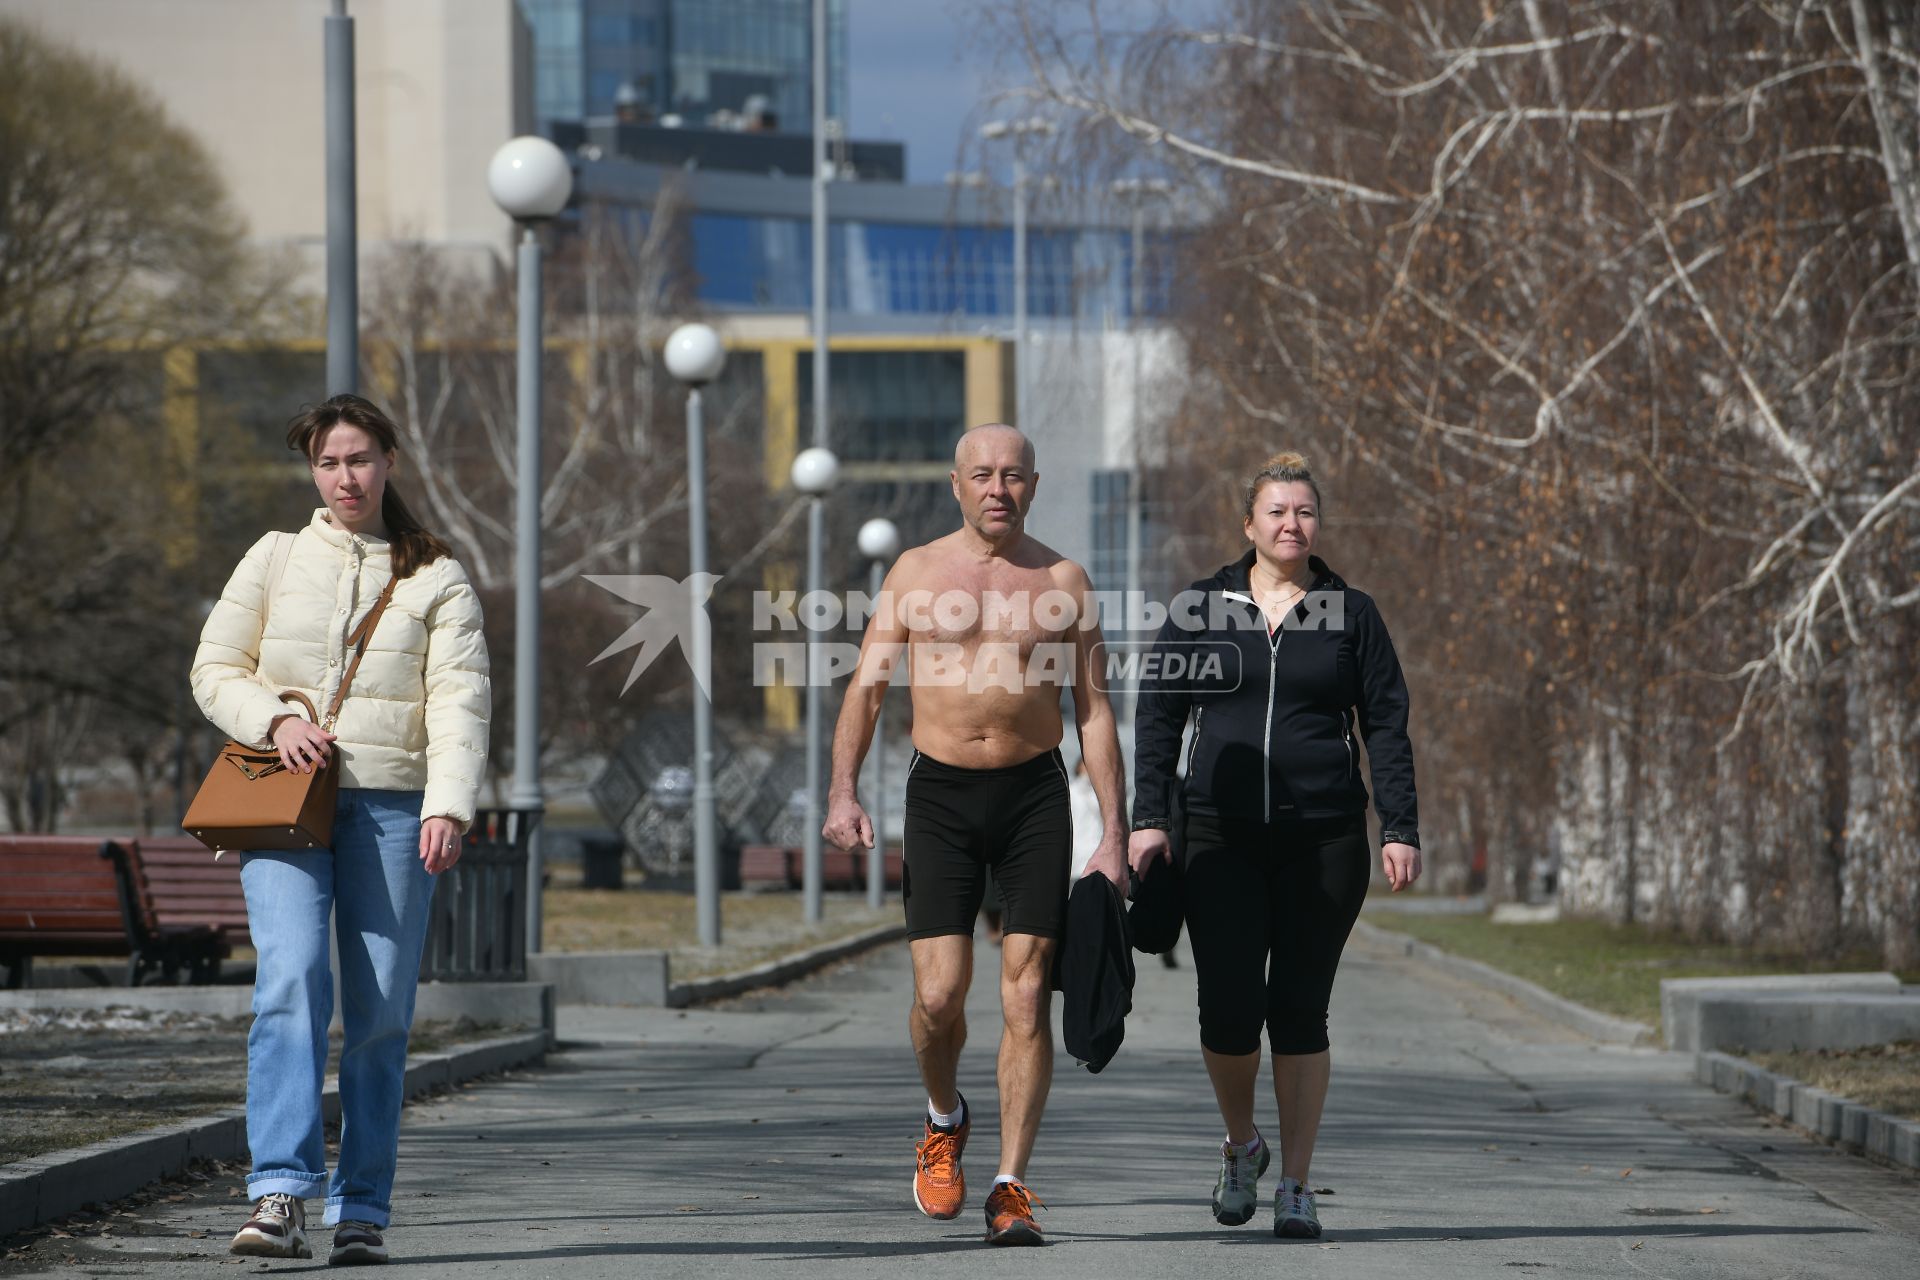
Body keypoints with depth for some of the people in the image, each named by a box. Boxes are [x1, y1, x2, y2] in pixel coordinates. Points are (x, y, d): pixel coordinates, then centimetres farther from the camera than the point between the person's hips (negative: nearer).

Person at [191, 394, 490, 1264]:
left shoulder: (435, 578, 9)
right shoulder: (275, 558, 14)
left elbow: (460, 699, -1)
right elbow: (215, 668, 13)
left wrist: (449, 806, -16)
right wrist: (276, 721, -7)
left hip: (391, 806, 0)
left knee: (381, 1011, -1)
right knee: (291, 980, -18)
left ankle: (361, 1209, 7)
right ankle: (281, 1193, -26)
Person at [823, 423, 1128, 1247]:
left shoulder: (1063, 582, 4)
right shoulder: (916, 574, 4)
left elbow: (1093, 711, 6)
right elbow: (866, 688, 5)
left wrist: (1113, 832, 0)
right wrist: (843, 791, -10)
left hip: (1034, 793, 0)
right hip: (940, 794, 0)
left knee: (1026, 996, -5)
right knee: (940, 995, -8)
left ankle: (1010, 1187, -1)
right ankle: (945, 1119, 23)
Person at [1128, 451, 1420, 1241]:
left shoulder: (1350, 614, 7)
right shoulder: (1199, 609, 8)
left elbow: (1386, 726, 6)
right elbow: (1158, 716, 8)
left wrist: (1399, 829, -2)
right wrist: (1148, 818, -1)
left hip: (1323, 841, 0)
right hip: (1222, 840, 0)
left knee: (1299, 1010, 0)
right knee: (1228, 1009, -8)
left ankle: (1296, 1184, 8)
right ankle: (1241, 1147, 19)